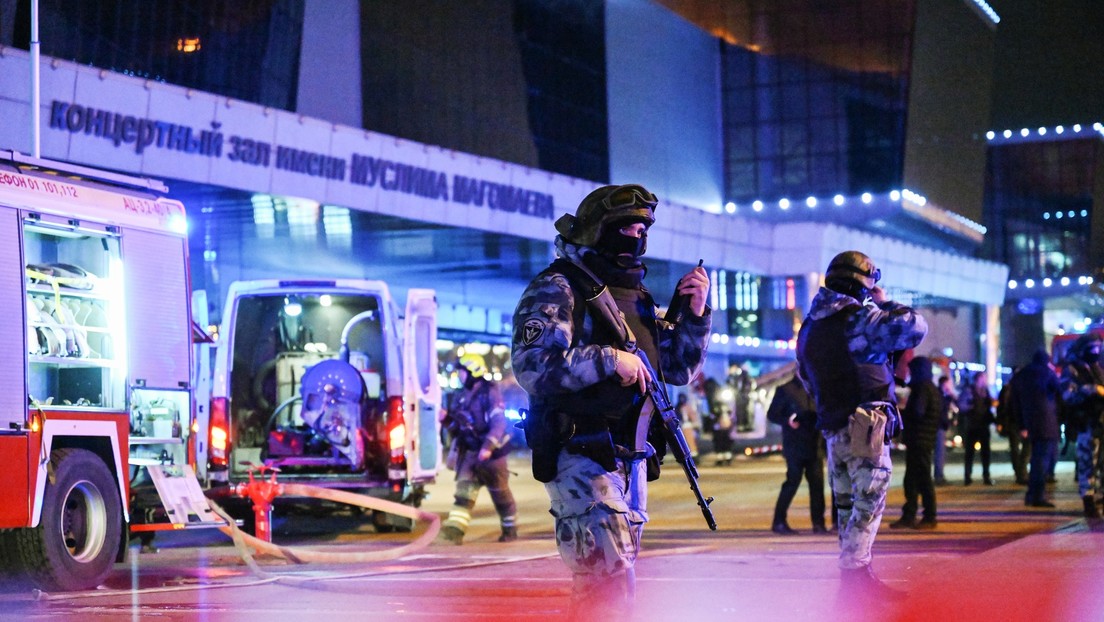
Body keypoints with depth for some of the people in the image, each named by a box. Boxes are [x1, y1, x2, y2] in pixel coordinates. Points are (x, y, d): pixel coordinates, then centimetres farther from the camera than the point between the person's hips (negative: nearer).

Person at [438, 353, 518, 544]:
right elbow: (457, 426, 19)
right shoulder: (462, 396, 11)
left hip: (491, 452, -6)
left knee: (500, 492, 5)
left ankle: (510, 529, 19)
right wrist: (447, 420, -3)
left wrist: (488, 446, -31)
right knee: (464, 489, -8)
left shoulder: (490, 393, -11)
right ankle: (456, 528, -19)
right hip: (470, 451, 6)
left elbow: (499, 422, -21)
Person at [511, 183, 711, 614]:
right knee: (611, 586, -17)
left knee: (597, 586, 14)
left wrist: (694, 314, 5)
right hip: (581, 460, -8)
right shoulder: (557, 290, -6)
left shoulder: (635, 298, 18)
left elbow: (679, 369, 20)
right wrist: (609, 359, -23)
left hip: (630, 462, 8)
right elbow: (532, 366, -20)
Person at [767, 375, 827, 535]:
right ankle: (779, 522, 4)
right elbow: (772, 414, -3)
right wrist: (787, 420, -21)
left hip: (814, 445, 5)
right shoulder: (786, 388, 0)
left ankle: (818, 522, 7)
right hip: (794, 445, -5)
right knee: (793, 482, -5)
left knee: (817, 483, 1)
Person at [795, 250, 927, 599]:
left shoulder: (809, 327, 15)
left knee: (847, 503, 12)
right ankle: (856, 573, -11)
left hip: (831, 428, 8)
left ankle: (851, 581, 14)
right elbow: (915, 327, -16)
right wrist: (887, 304, 0)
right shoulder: (860, 318, -12)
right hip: (865, 424, -8)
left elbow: (807, 379, 23)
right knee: (869, 500, -6)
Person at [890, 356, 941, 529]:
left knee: (923, 478, -6)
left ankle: (929, 518, -3)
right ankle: (908, 516, 12)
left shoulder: (922, 388, -13)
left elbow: (917, 413, -23)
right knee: (911, 479, 11)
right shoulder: (932, 389, 18)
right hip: (925, 441, 10)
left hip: (919, 441, -10)